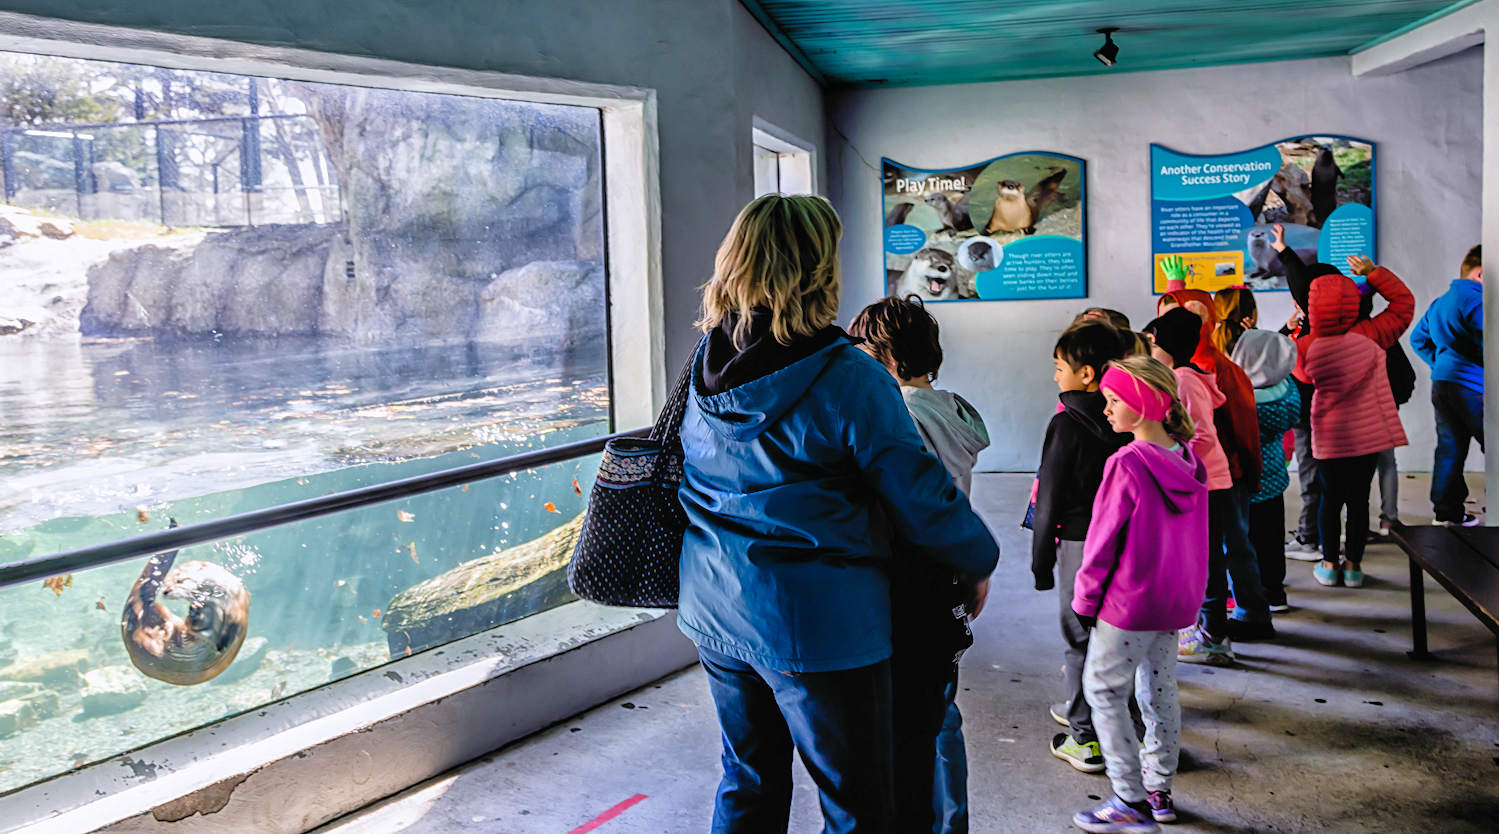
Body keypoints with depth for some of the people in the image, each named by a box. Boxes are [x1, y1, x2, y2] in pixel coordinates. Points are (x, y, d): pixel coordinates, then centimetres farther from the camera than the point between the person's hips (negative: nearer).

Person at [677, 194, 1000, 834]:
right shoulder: (847, 379, -18)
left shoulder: (706, 368, 3)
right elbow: (920, 494, -13)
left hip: (716, 612, 7)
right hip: (816, 620, -7)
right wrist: (979, 562, 5)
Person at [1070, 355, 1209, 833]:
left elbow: (1103, 540, -15)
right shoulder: (1189, 460, 2)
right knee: (1160, 689, 19)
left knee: (1104, 690, 4)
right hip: (1180, 598, 8)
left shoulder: (1127, 464, -21)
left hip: (1129, 601, -8)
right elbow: (1196, 535, 12)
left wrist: (1084, 597, -4)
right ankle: (1159, 790, 27)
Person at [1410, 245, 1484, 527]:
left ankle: (1446, 509, 13)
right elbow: (1487, 344, -21)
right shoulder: (1475, 300, -12)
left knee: (1449, 447, 11)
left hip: (1441, 384, 9)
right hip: (1472, 387, -9)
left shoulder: (1440, 302, 17)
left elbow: (1417, 338, 25)